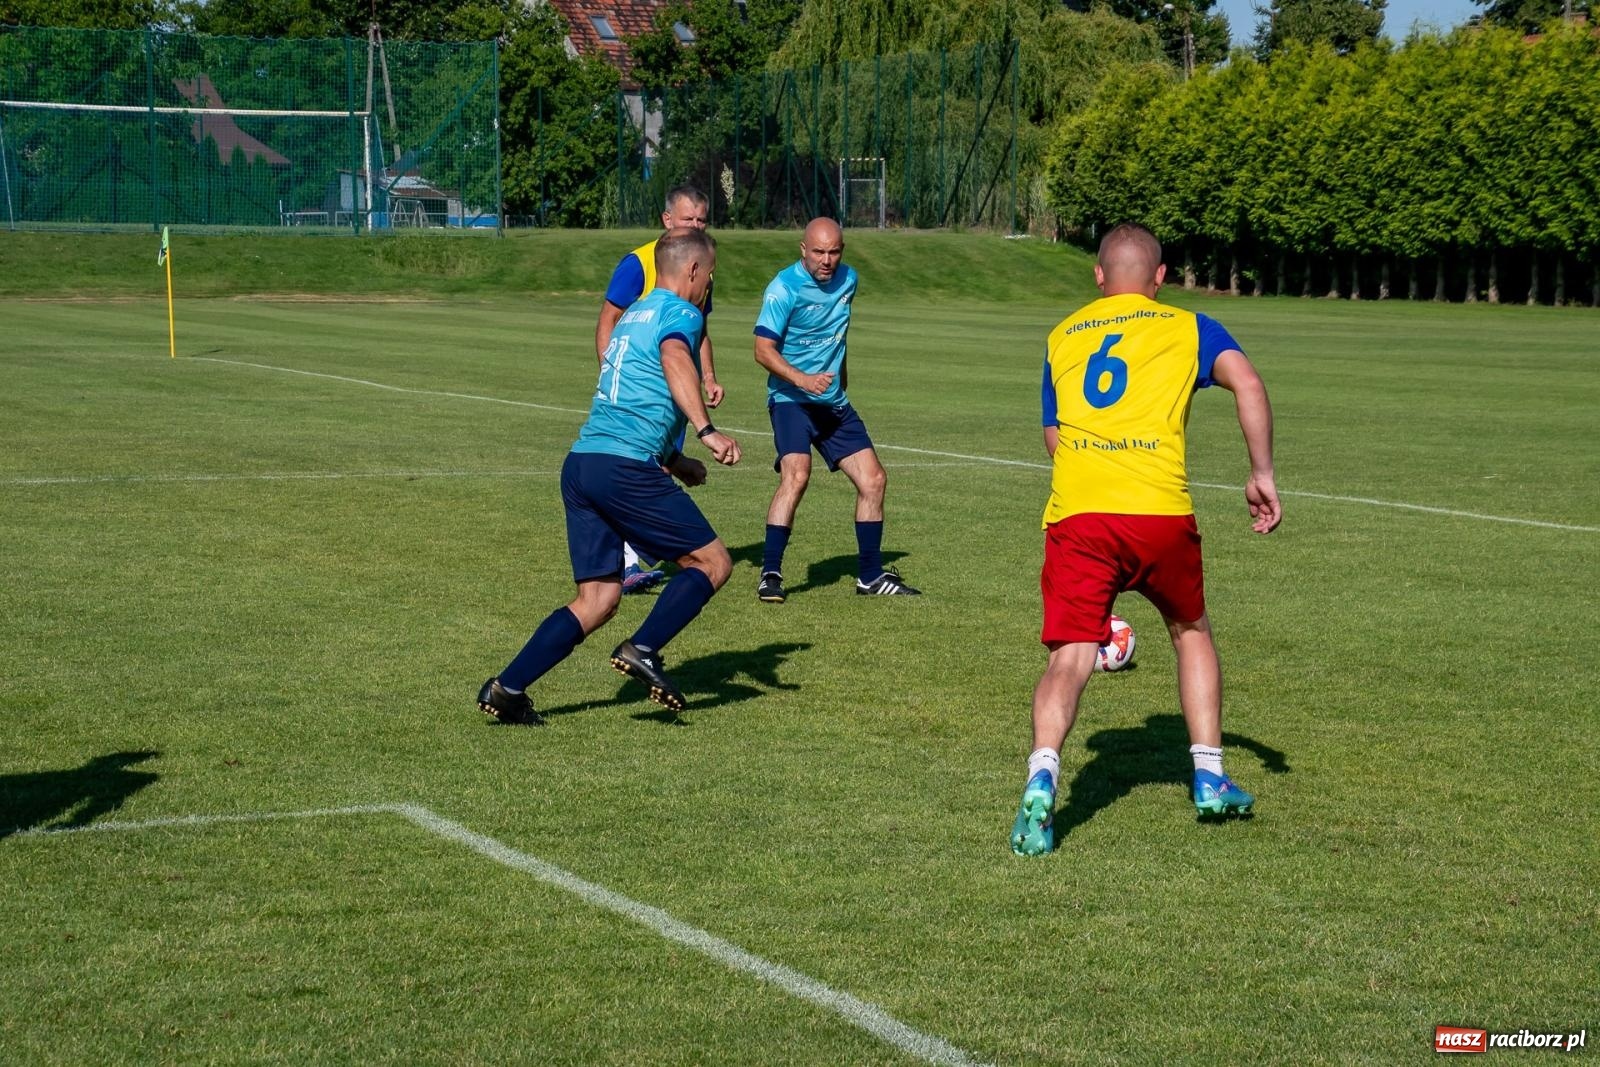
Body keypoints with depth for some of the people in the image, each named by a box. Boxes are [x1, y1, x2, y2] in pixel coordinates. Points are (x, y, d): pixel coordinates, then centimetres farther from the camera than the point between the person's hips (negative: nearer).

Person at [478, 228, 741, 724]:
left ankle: (508, 688, 0)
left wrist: (673, 460, 39)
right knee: (712, 561, 2)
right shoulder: (680, 313, 0)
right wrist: (706, 430, -34)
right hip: (626, 468, -8)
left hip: (580, 462, 8)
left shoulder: (633, 314, 26)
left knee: (597, 599, 8)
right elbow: (675, 361, -24)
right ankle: (642, 650, -9)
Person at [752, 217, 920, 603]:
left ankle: (871, 575, 18)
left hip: (834, 401, 7)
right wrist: (802, 379, -32)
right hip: (791, 398, -7)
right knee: (796, 474, -27)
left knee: (873, 480, 4)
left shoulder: (848, 279, 6)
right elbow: (764, 348, -20)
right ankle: (770, 574, -21)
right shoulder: (784, 288, -15)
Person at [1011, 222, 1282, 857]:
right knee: (1191, 632, 24)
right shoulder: (1186, 328, 15)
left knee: (1070, 658, -3)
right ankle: (1209, 778, 24)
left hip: (1076, 515, 1)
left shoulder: (1061, 338, 21)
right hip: (1161, 514, -1)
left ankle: (1042, 777, -28)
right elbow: (1247, 385, -2)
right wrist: (1263, 475, 0)